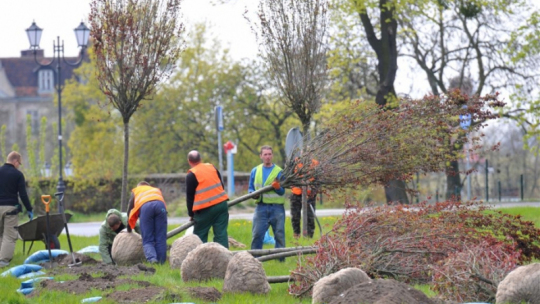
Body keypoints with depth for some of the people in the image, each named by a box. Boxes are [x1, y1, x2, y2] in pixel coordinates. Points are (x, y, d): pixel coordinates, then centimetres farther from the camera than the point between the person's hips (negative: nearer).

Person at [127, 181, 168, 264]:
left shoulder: (135, 191, 37)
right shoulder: (157, 190, 41)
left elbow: (129, 211, 34)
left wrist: (129, 230, 42)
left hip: (145, 206, -1)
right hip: (160, 205, 1)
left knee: (147, 240, 0)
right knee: (161, 239, 4)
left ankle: (152, 258, -24)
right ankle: (161, 262, -5)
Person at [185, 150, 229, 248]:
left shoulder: (191, 176, -7)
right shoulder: (212, 167, 10)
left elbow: (190, 196, -1)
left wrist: (191, 214, 9)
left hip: (206, 209, -5)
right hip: (222, 204, 5)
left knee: (199, 235, 7)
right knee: (221, 233, 4)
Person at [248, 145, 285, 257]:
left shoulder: (279, 171, 1)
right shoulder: (255, 171, 10)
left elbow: (283, 192, -2)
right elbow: (251, 188, 15)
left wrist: (278, 187, -24)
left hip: (277, 207, -2)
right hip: (261, 207, 2)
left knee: (279, 234, 3)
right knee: (257, 234, -2)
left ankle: (280, 257, 12)